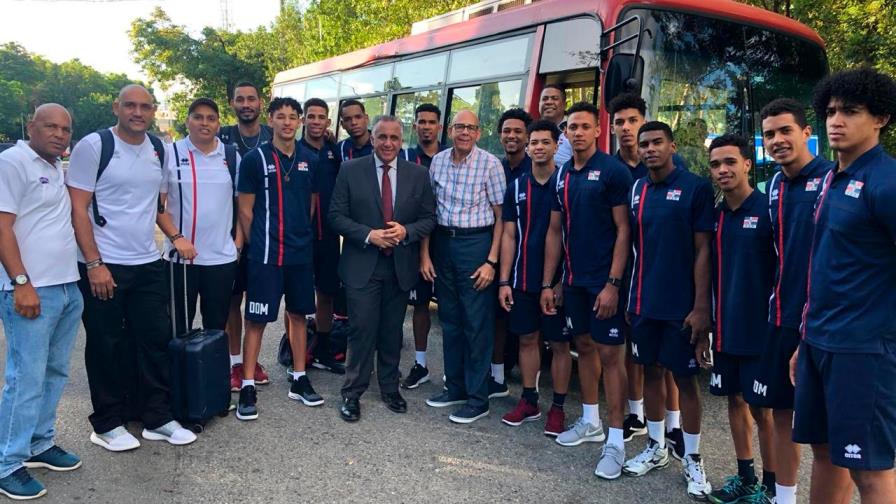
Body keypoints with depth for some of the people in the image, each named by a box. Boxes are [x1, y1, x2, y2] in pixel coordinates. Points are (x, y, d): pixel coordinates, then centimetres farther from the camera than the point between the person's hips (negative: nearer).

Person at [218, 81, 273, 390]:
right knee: (233, 297, 5)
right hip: (231, 231, -1)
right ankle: (235, 362, 15)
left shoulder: (273, 138, 4)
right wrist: (233, 232, -8)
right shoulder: (223, 138, 0)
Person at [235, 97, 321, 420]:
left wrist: (301, 236, 11)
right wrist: (260, 244, 1)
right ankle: (247, 387, 9)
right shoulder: (255, 159, -5)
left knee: (299, 314, 12)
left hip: (301, 253, 4)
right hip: (265, 254, -4)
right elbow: (246, 211, -2)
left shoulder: (310, 160, 6)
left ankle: (299, 380, 24)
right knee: (256, 319, 0)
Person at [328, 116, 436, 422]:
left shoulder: (418, 175, 4)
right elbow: (337, 215, -3)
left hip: (401, 266, 2)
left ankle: (390, 388, 30)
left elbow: (429, 218, 5)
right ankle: (352, 393, 16)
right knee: (362, 329, -1)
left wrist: (406, 231, -14)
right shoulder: (351, 170, -1)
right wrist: (369, 235, -16)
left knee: (392, 331, 13)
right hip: (362, 265, -2)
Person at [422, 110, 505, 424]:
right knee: (449, 320, 14)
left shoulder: (490, 164, -8)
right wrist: (424, 254, 6)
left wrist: (491, 261, -12)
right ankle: (455, 387, 29)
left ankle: (478, 398, 12)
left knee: (477, 324, 0)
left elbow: (501, 216, -7)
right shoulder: (438, 161, 6)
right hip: (443, 244, 5)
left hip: (476, 245, -5)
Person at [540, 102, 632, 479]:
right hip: (574, 279, 6)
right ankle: (590, 421, 30)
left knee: (609, 353, -3)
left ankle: (616, 441, 5)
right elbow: (554, 232, 12)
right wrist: (547, 284, 9)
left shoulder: (612, 171, -9)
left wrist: (613, 283, -18)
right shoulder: (562, 175, 9)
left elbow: (624, 230, -13)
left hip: (604, 281, -6)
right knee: (584, 345, 15)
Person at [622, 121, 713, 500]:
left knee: (685, 378, 3)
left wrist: (701, 306, -14)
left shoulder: (695, 188, -8)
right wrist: (626, 295, 8)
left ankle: (692, 459, 19)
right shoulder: (635, 190, 7)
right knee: (651, 370, 14)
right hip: (643, 301, 5)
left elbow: (703, 251, -9)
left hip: (681, 304, -5)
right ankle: (655, 447, 29)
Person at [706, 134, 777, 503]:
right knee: (735, 400, 14)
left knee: (762, 408, 4)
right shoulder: (715, 215, 6)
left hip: (759, 330, -5)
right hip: (725, 329, 6)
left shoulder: (767, 209, -10)